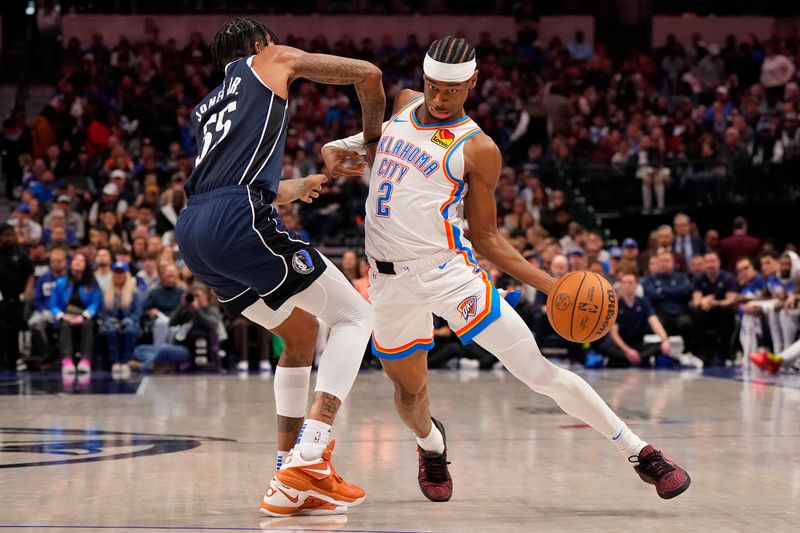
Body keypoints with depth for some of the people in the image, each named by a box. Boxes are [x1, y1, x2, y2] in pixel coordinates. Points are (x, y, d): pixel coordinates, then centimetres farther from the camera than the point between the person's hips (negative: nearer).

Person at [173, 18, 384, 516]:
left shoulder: (207, 108, 35)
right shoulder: (272, 59, 19)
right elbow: (368, 73, 16)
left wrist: (299, 187, 59)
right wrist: (372, 139, 32)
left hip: (193, 232, 7)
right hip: (239, 220, -7)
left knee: (302, 332, 23)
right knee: (354, 316, 3)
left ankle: (292, 482, 16)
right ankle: (309, 456, -14)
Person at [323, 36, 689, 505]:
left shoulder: (478, 150, -5)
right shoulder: (404, 104, 10)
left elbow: (486, 238, 0)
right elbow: (372, 135, 33)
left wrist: (552, 286, -11)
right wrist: (339, 147, 10)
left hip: (448, 270, -4)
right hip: (390, 277, 5)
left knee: (537, 370, -9)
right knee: (409, 391, 13)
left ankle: (641, 453, -1)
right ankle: (432, 447, 50)